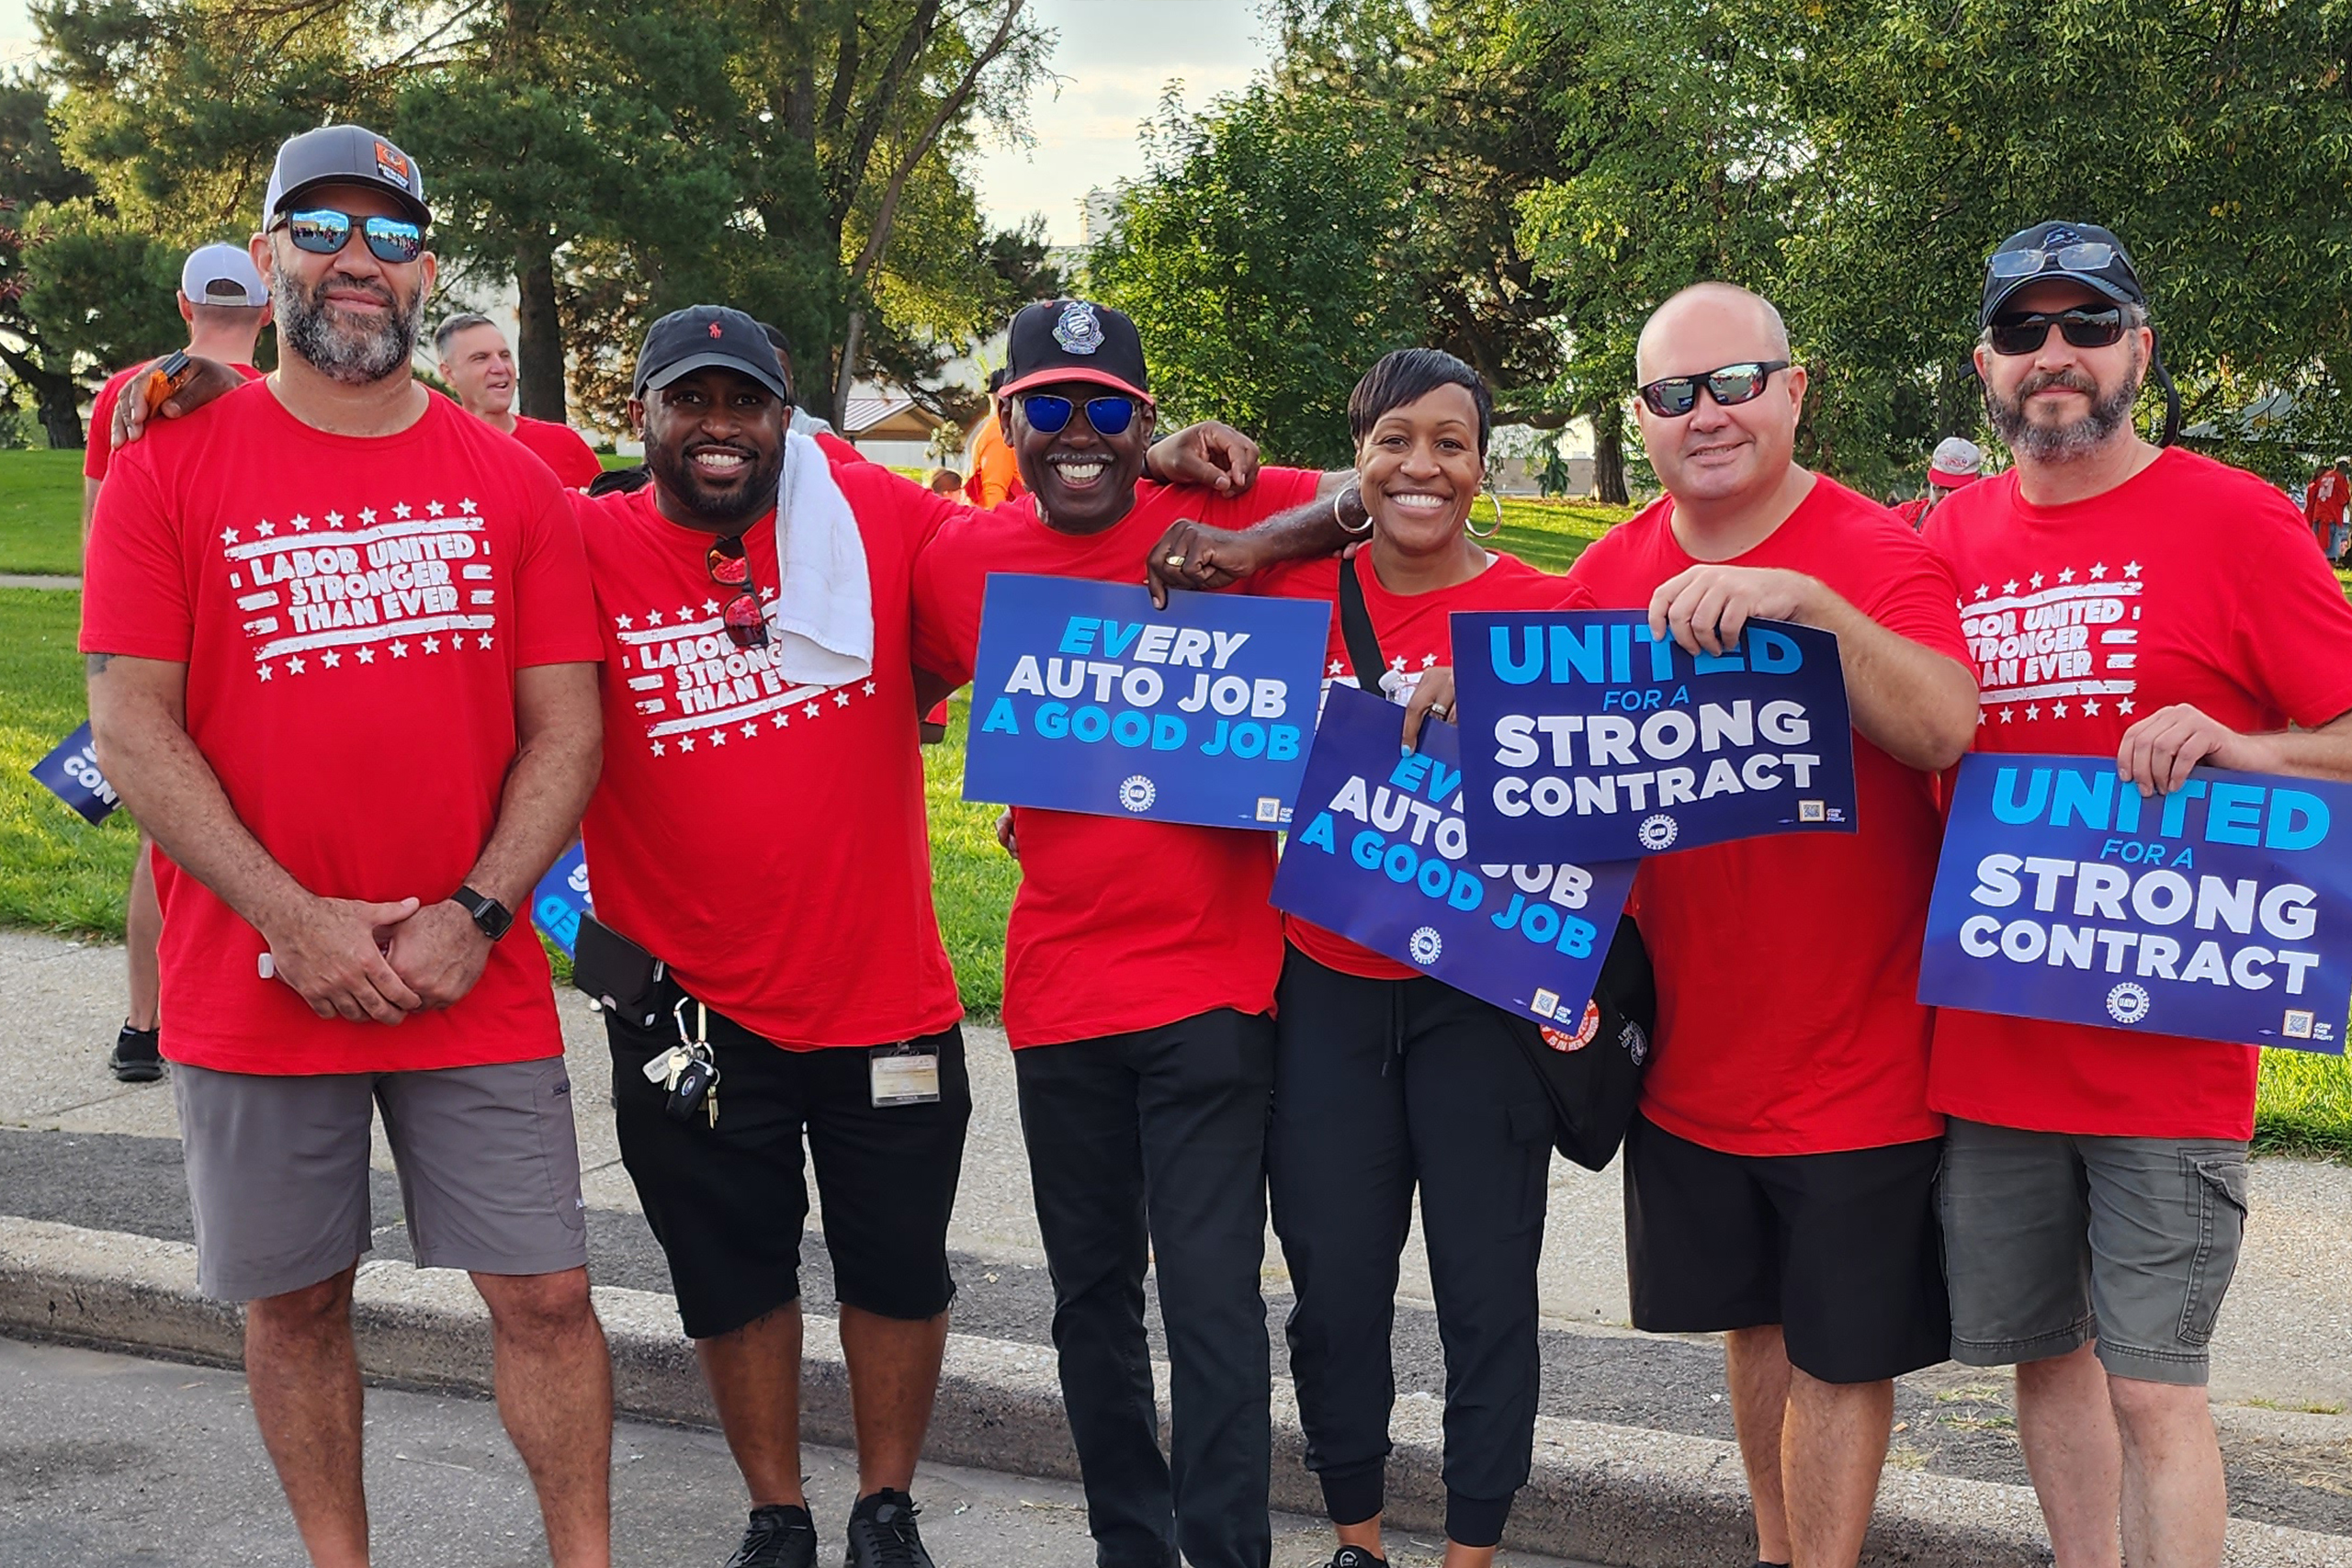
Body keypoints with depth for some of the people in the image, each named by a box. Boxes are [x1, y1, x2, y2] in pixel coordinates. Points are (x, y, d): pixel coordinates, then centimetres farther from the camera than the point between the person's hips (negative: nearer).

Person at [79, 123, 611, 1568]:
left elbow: (566, 732, 2)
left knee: (545, 1291, 3)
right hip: (256, 989, -1)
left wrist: (472, 918, -11)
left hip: (475, 983, 1)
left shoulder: (513, 485, 4)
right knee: (294, 1299, 11)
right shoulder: (173, 467, -1)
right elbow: (132, 727, -6)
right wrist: (296, 921, -14)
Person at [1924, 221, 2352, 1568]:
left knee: (2152, 1385, -2)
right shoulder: (1953, 535, 8)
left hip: (2167, 1052, -5)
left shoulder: (2235, 521, -5)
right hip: (1991, 1041, 5)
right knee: (2044, 1352, 16)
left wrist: (2242, 746, -23)